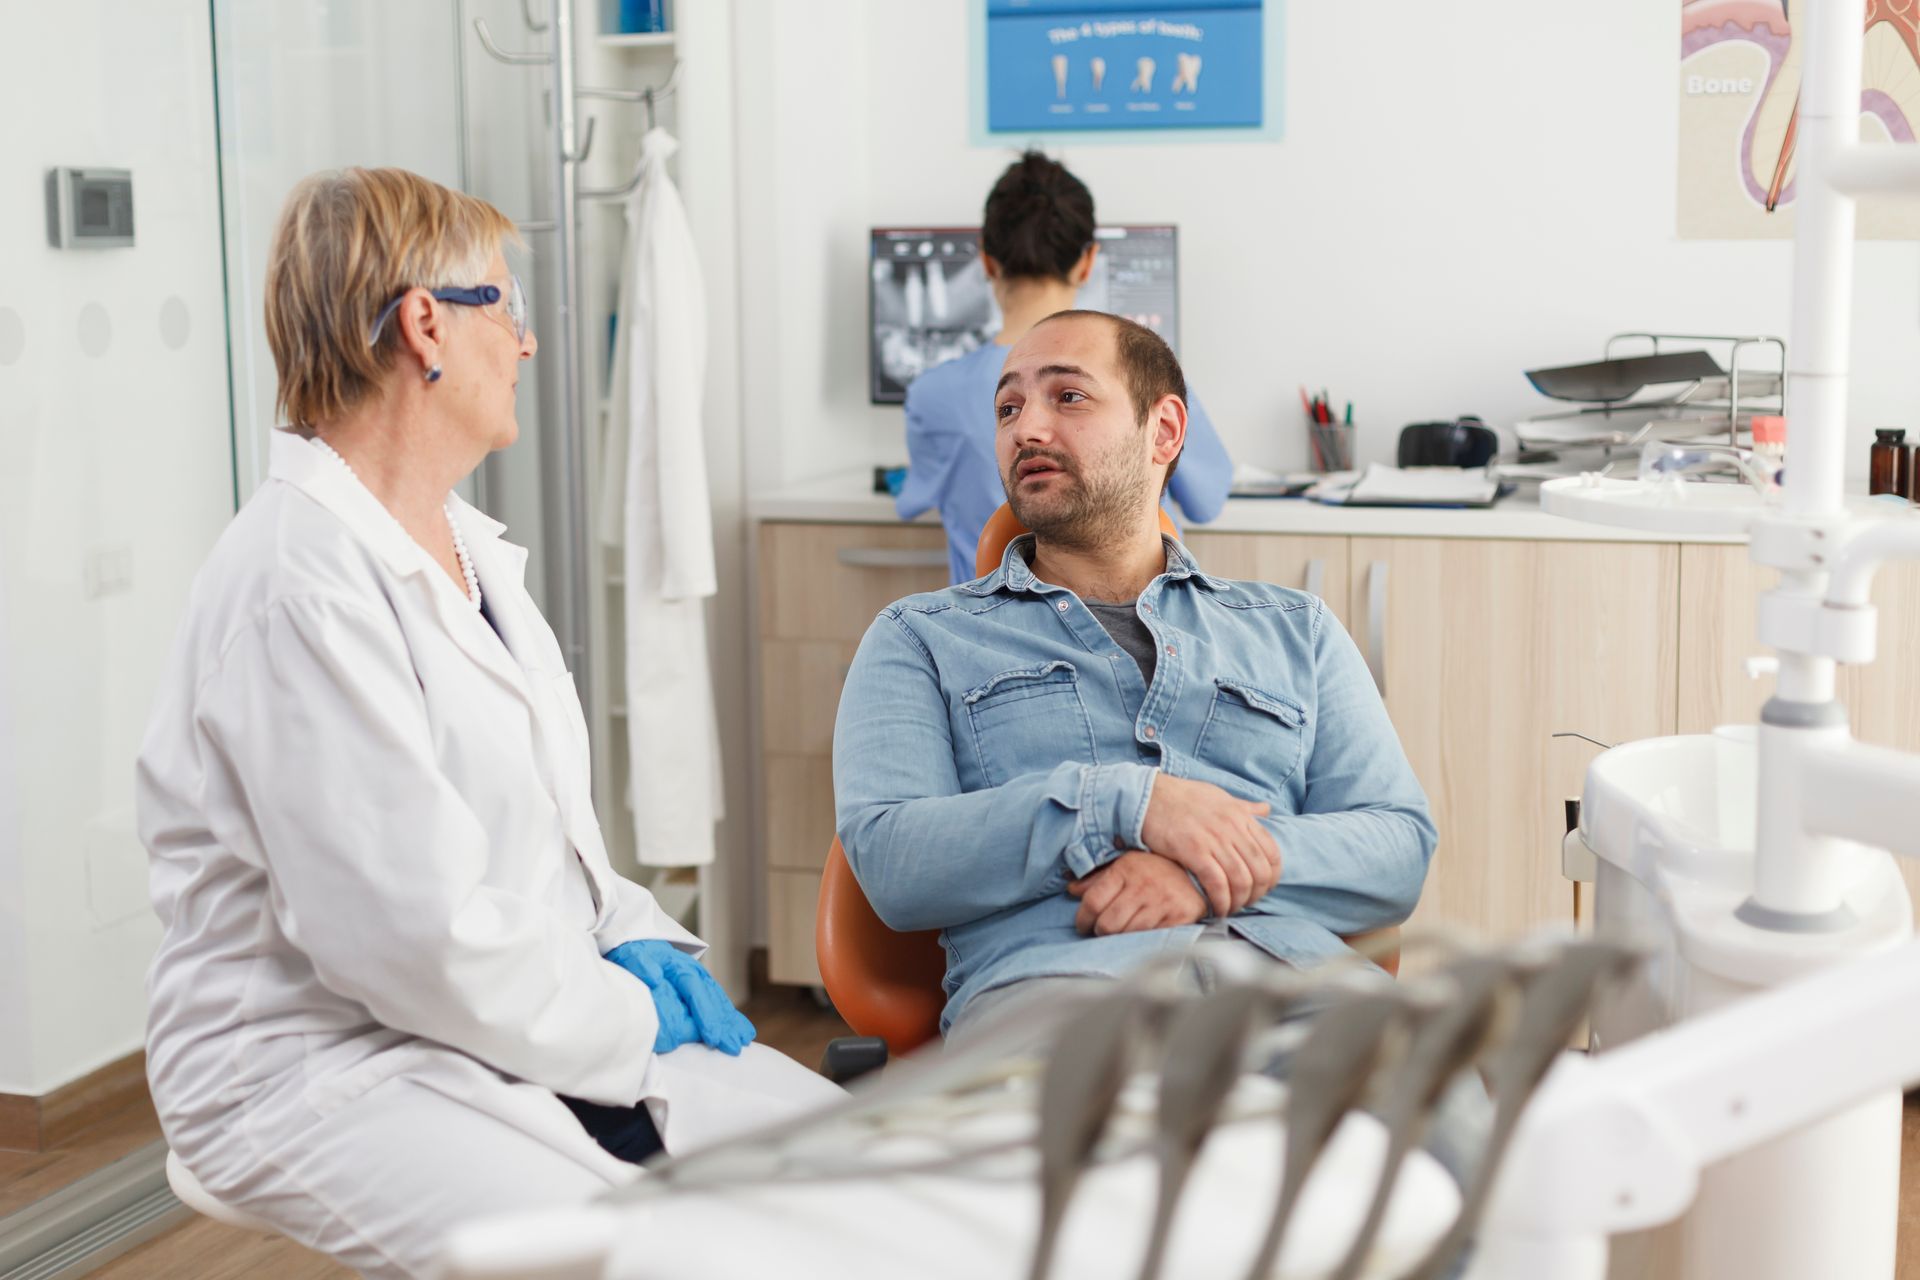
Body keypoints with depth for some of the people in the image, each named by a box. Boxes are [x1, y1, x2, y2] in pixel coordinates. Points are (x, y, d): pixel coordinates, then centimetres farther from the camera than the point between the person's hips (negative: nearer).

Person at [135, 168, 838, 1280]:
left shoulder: (465, 544, 13)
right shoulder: (296, 587, -19)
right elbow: (417, 935, -23)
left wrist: (648, 946, 2)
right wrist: (632, 1020, -11)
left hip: (553, 1014, 9)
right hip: (331, 1064, -9)